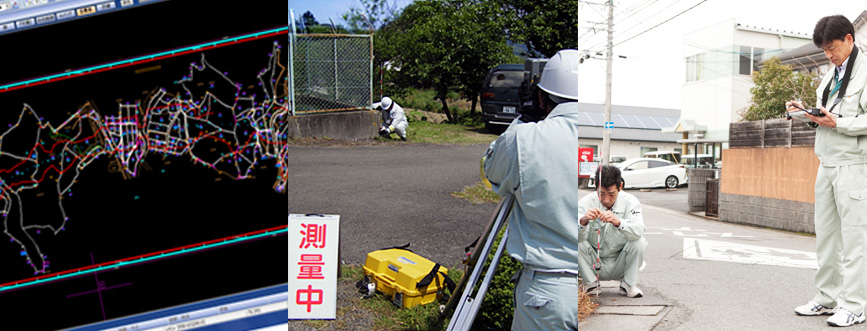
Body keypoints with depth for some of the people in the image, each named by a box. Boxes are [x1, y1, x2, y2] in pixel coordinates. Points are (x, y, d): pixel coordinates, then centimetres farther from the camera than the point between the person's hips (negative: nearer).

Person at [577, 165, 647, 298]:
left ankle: (628, 285, -3)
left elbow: (638, 231, -30)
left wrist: (618, 222, -50)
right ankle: (590, 284, -4)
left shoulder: (630, 201, -12)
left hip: (619, 265, 0)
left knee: (639, 242, -25)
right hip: (594, 265, 0)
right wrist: (583, 221, -49)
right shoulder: (586, 202, -14)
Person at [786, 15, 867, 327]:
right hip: (827, 163, 8)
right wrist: (805, 111, 4)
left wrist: (837, 123, -22)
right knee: (825, 234, 10)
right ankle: (827, 297, 18)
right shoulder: (830, 76, 18)